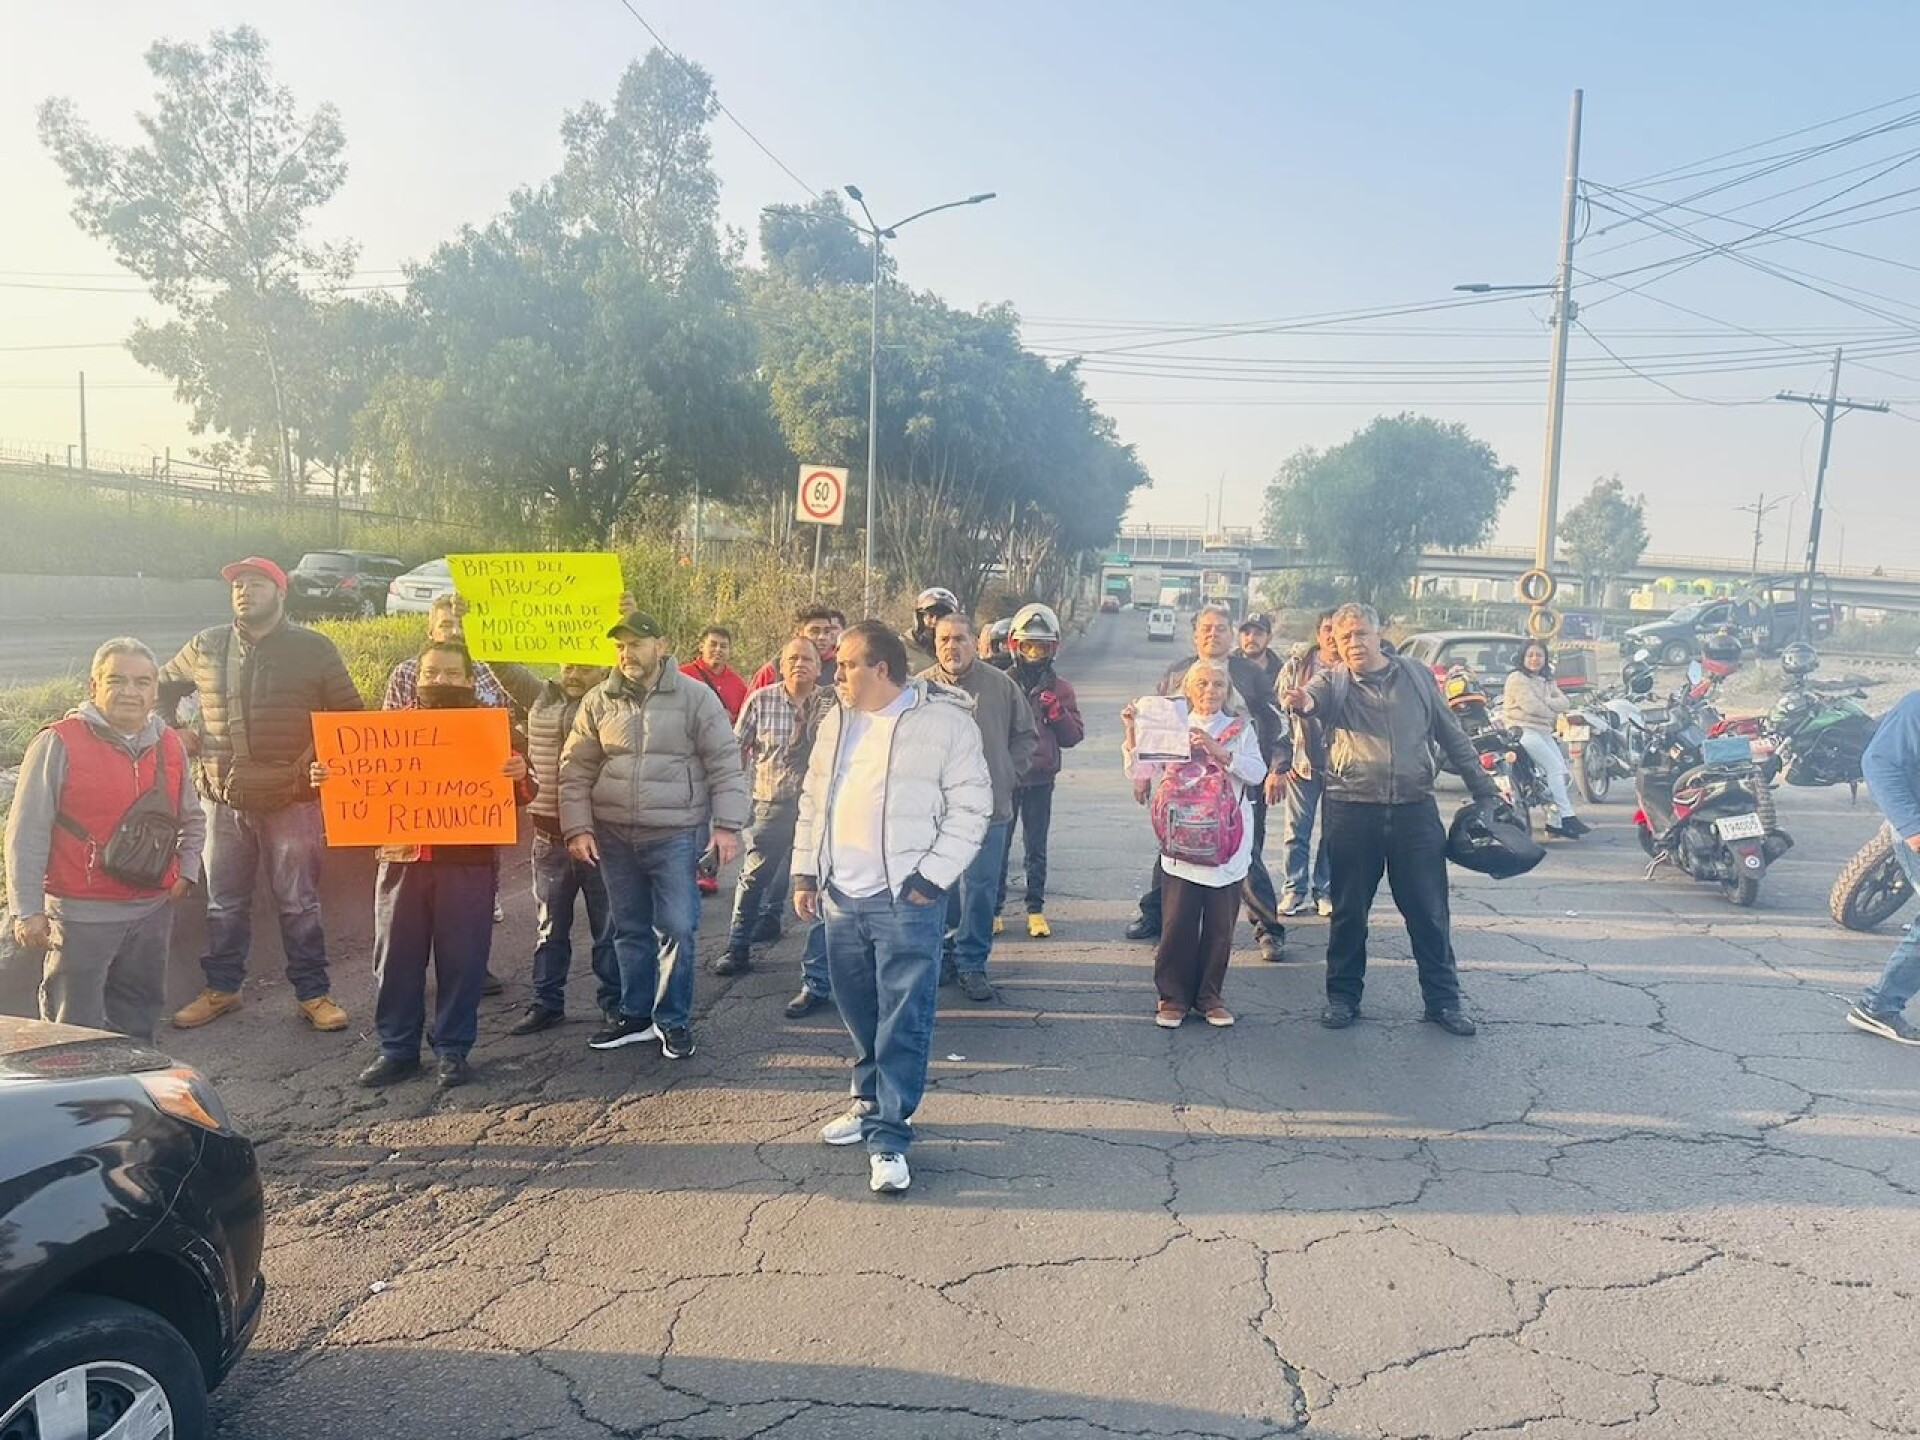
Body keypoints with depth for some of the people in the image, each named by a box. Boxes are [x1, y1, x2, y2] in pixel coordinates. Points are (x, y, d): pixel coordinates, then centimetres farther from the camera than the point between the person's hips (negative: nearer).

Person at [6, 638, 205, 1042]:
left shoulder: (170, 746, 8)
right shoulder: (59, 743, -9)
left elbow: (192, 819, 22)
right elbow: (27, 834, -9)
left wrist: (186, 873, 9)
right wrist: (27, 910, -12)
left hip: (154, 911, 5)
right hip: (80, 916, -5)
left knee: (138, 1017, 17)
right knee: (76, 1026, 0)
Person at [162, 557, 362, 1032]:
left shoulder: (314, 649, -3)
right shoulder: (205, 647, 5)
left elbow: (351, 715, 1)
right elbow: (161, 687, 22)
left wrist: (318, 758, -8)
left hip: (292, 800, -3)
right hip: (223, 799, 3)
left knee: (299, 903, 6)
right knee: (224, 902, 13)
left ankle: (312, 993, 16)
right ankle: (220, 989, 29)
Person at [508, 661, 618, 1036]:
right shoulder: (541, 699, 6)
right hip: (550, 836, 4)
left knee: (607, 926, 8)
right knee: (549, 926, 14)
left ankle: (614, 1002, 21)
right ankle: (547, 1003, 25)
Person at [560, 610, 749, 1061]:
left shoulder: (695, 697, -4)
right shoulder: (598, 702, 4)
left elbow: (725, 764, -3)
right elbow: (575, 770, 8)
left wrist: (727, 825, -8)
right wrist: (578, 828, 0)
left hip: (675, 835, -3)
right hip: (614, 837, 3)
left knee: (676, 929, -1)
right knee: (630, 931, 13)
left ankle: (673, 1020, 15)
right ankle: (635, 1016, 28)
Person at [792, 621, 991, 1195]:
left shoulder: (945, 721, -8)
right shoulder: (837, 721, 11)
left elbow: (971, 806, -9)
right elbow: (813, 800, 17)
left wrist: (932, 877, -13)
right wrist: (805, 872, 12)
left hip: (905, 900, -6)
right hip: (840, 895, 6)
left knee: (903, 1022, -2)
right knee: (858, 1012, 17)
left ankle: (890, 1136, 6)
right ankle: (870, 1101, 35)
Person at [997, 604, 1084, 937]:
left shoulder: (1061, 689, 5)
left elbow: (1074, 737, 3)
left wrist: (1056, 711, -12)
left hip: (1041, 779, 2)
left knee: (1036, 847, 10)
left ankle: (1036, 909, 20)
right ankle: (993, 907, 16)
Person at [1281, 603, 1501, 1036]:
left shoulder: (1417, 675, 9)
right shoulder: (1333, 680, 2)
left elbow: (1452, 737, 15)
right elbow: (1316, 695, -23)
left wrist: (1484, 789, 14)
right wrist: (1303, 702, -47)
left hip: (1415, 810, 2)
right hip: (1351, 812, -1)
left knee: (1428, 910, 8)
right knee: (1349, 910, 8)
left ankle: (1443, 999, 21)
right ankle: (1343, 995, 22)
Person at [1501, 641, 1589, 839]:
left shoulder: (1546, 681, 20)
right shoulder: (1517, 678, -4)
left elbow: (1564, 703, 7)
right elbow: (1531, 706, -14)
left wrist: (1544, 702, -9)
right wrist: (1553, 712, 1)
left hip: (1544, 731, 8)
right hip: (1523, 730, -8)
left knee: (1566, 771, -4)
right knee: (1555, 768, -20)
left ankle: (1555, 823, -4)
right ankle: (1567, 817, -20)